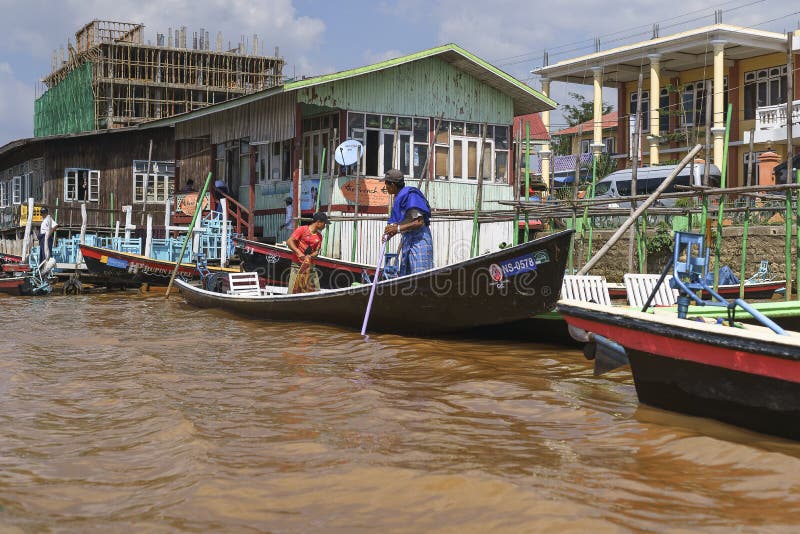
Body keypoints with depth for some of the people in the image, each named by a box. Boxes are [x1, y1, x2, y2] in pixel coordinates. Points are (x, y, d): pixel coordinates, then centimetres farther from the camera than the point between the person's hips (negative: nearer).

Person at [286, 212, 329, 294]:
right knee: (294, 290, -8)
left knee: (315, 290, 2)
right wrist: (299, 252, -26)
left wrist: (310, 256, -15)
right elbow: (289, 241, -13)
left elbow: (316, 251, 8)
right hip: (297, 265, -6)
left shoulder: (319, 236, 11)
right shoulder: (302, 229, -6)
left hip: (309, 265, 6)